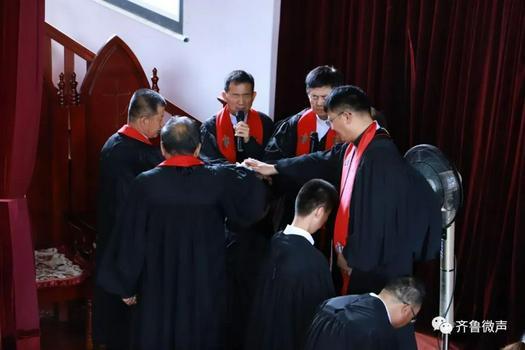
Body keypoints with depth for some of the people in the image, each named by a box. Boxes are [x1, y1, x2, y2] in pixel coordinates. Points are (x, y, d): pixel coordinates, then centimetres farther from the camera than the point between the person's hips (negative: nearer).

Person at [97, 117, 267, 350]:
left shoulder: (145, 183, -13)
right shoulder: (219, 179, -13)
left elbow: (131, 240, -8)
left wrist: (126, 285, 3)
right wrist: (246, 172, 9)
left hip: (159, 288, 0)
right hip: (206, 285, 1)